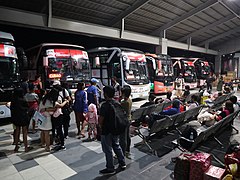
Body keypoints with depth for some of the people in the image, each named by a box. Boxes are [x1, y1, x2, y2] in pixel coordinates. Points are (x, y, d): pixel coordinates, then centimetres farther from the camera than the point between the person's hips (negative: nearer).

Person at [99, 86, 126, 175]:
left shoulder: (105, 105, -23)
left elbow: (100, 120, -20)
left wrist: (101, 127, 0)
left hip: (106, 131, -7)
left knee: (108, 150, 8)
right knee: (117, 146, 23)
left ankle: (110, 168, 22)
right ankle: (122, 163, 33)